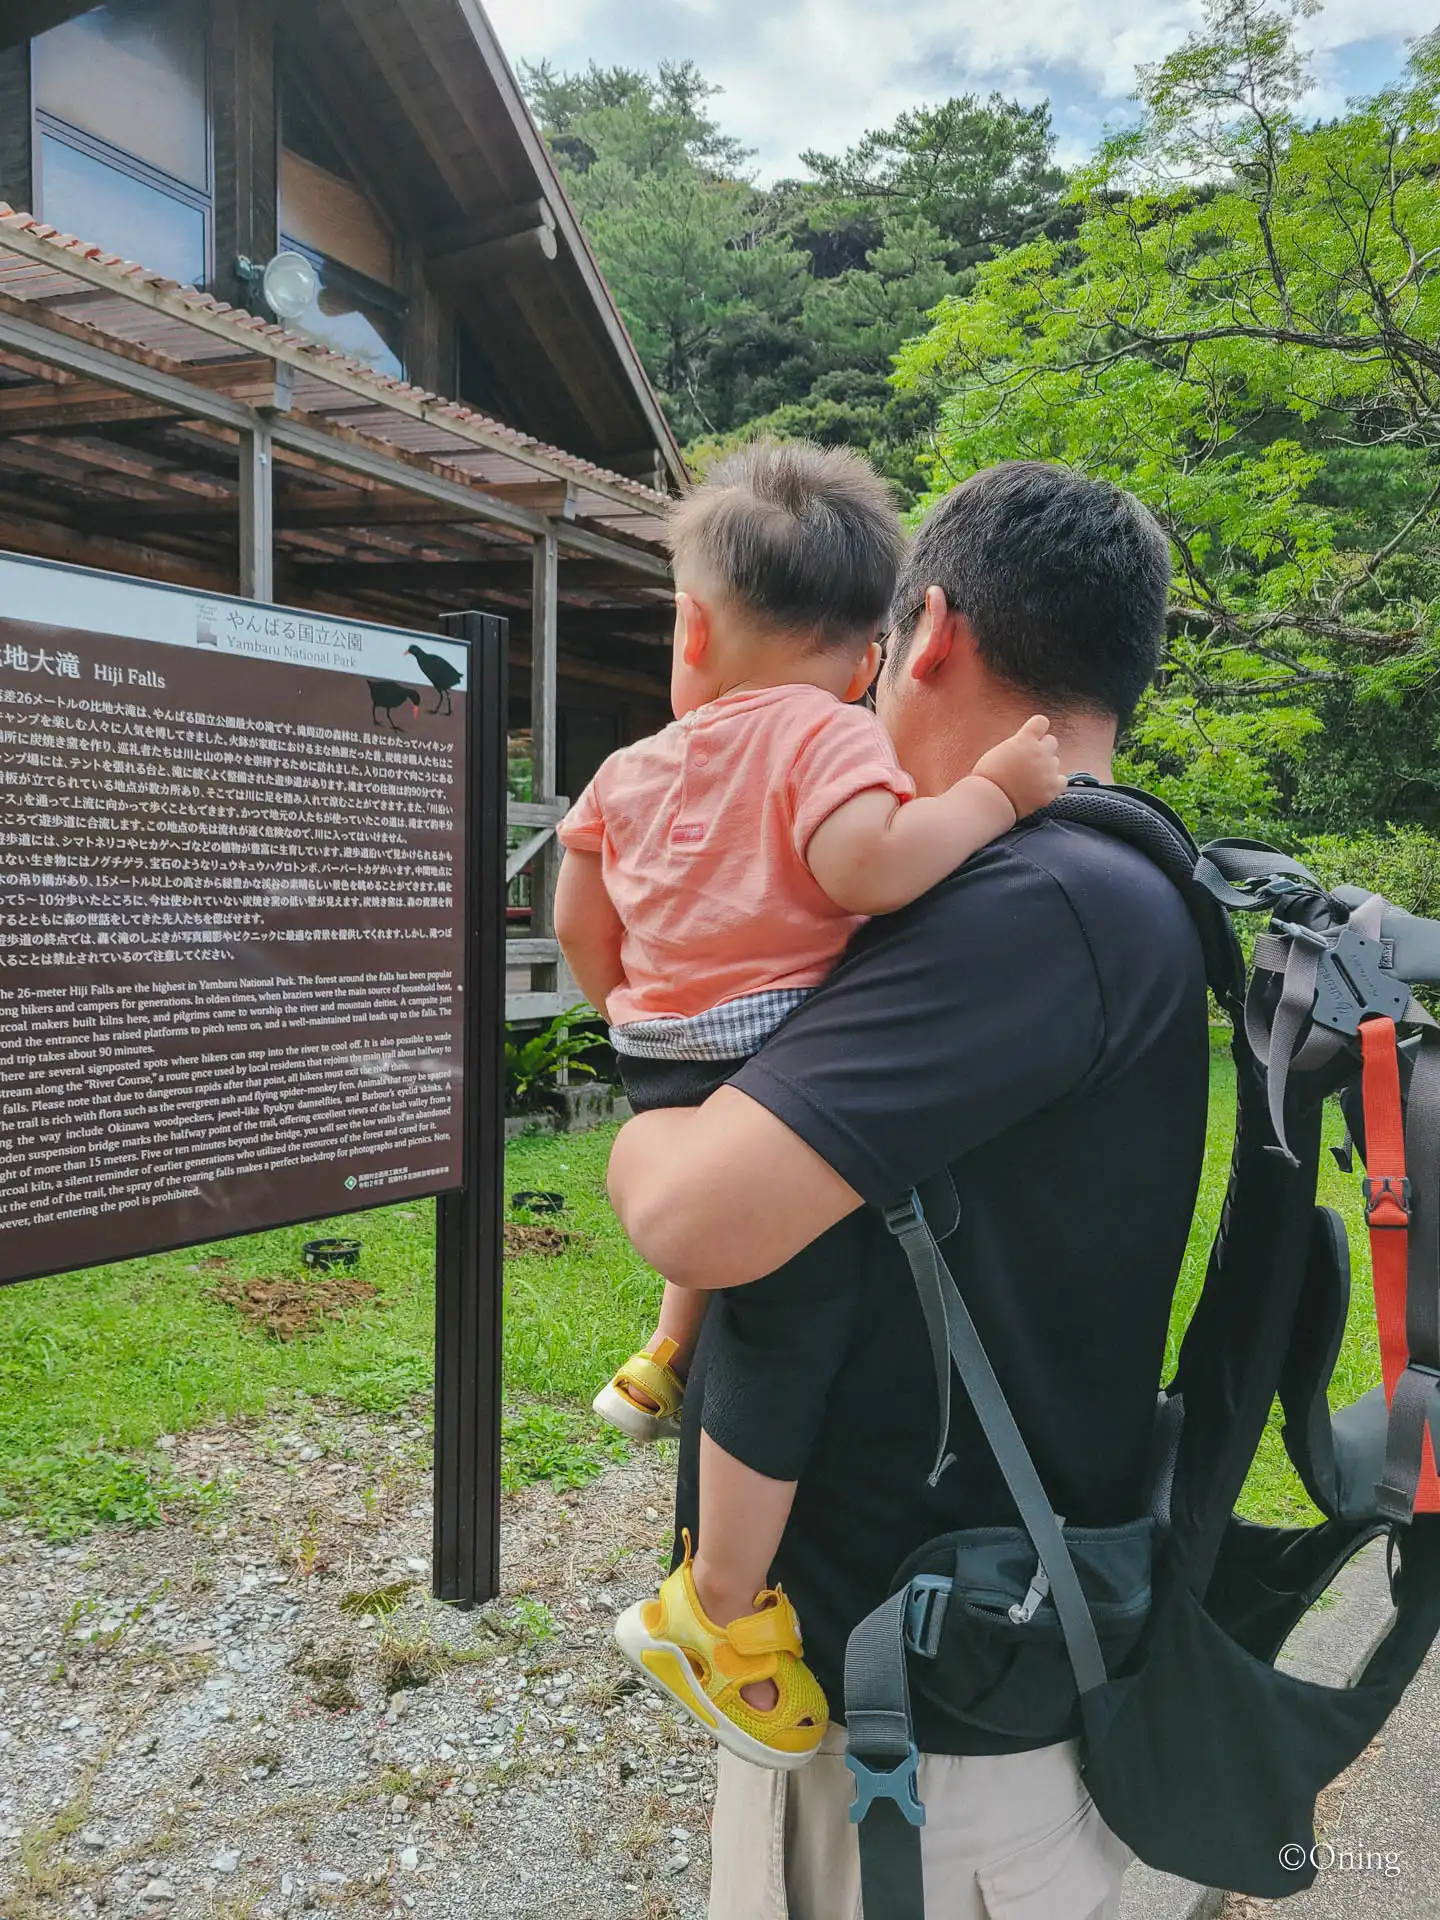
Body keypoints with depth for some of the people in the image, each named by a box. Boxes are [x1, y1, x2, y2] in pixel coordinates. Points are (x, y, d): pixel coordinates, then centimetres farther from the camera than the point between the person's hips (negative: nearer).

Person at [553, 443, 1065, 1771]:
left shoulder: (635, 767, 13)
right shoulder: (830, 737, -8)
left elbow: (577, 917, 18)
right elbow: (862, 866, -27)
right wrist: (994, 792, -15)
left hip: (665, 1066, 8)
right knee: (792, 1325, -3)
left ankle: (665, 1362, 44)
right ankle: (717, 1611, 5)